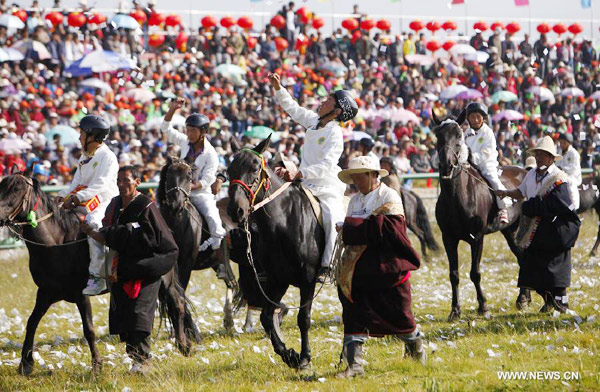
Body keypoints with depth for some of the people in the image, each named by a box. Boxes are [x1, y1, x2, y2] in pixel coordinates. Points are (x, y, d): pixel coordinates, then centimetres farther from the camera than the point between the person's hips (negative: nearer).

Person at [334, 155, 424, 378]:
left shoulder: (389, 197, -9)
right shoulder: (355, 200, 13)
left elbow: (389, 229, -22)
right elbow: (350, 232, 15)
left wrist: (354, 228, -20)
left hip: (387, 267, -5)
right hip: (359, 268, 5)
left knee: (397, 313, 7)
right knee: (355, 315, -5)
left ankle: (416, 347, 34)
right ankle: (354, 364, -6)